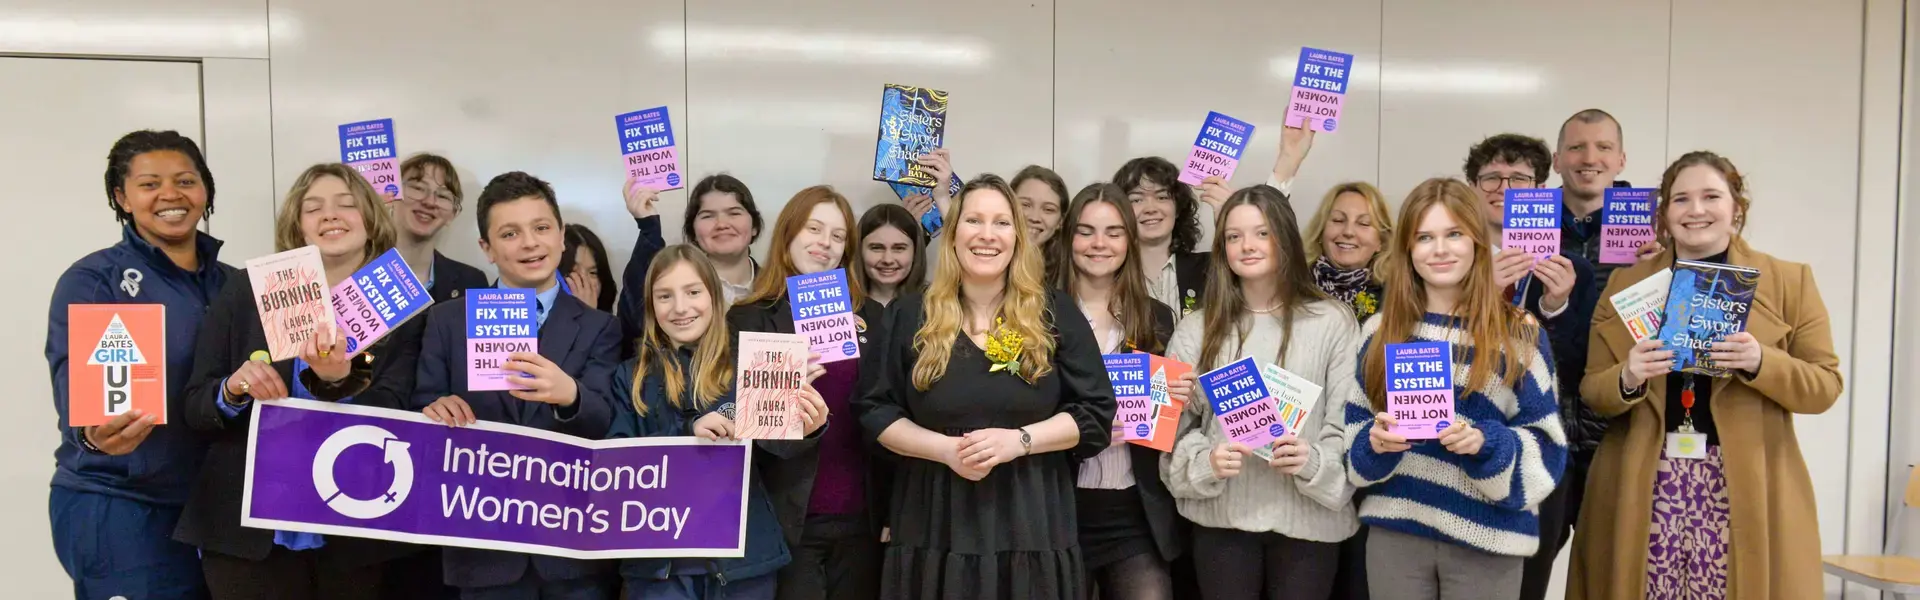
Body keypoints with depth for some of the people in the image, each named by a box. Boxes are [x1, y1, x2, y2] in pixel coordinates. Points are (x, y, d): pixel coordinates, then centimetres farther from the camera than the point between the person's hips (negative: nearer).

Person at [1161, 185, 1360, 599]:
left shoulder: (1333, 323, 0)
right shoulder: (1196, 330, 6)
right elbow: (1175, 426, 5)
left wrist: (1314, 462, -19)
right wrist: (1205, 462, -14)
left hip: (1310, 518, -1)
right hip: (1221, 517, 1)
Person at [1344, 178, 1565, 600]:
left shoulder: (1520, 334, -1)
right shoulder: (1379, 331, 4)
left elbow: (1544, 446, -2)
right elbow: (1353, 428, 6)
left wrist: (1487, 443, -20)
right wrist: (1374, 443, -14)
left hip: (1486, 537, -1)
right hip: (1394, 532, 2)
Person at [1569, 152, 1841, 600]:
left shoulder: (1790, 281, 7)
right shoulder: (1625, 282, 8)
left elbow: (1825, 386, 3)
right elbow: (1591, 392, 7)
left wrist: (1761, 361, -15)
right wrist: (1627, 380, -15)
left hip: (1748, 491, -1)